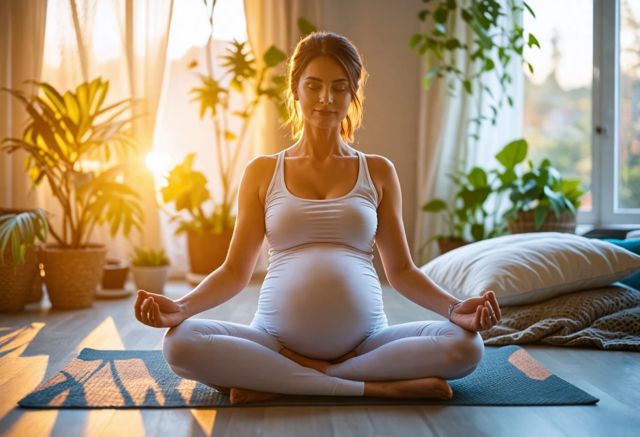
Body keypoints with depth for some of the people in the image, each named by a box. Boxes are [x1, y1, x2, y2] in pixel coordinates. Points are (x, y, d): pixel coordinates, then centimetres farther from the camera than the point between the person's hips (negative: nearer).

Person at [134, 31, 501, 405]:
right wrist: (181, 306, -11)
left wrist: (455, 307, -7)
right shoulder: (262, 172, 10)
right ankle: (372, 386, -24)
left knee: (466, 345, -26)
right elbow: (235, 270, 7)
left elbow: (401, 269, 11)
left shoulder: (378, 172, 11)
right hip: (276, 339, 0)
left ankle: (280, 381, -18)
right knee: (179, 343, -28)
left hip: (366, 341, 1)